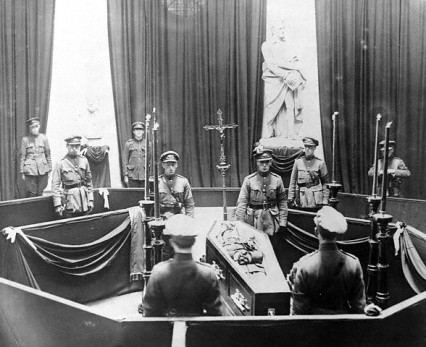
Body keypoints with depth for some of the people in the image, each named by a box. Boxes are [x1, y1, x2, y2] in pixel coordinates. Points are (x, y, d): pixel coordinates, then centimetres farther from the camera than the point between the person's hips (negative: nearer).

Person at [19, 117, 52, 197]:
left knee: (40, 193, 6)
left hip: (43, 170, 1)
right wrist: (22, 172, 2)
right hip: (30, 170, -1)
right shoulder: (25, 139, 1)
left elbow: (48, 154, 9)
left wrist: (49, 170, 7)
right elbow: (22, 156, 4)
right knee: (31, 194, -2)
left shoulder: (44, 138, 5)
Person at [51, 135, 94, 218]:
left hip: (84, 199, 3)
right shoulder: (60, 164, -2)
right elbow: (55, 185, -4)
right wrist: (57, 205, -10)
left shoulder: (84, 160, 8)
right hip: (69, 201, -3)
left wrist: (90, 200, 7)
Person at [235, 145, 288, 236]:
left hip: (271, 222, 1)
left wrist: (283, 222, 2)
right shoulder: (249, 180, -3)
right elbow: (242, 203, -3)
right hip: (253, 220, -1)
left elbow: (282, 201, 6)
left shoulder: (277, 179, 2)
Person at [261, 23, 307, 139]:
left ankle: (291, 136, -6)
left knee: (291, 109, -6)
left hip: (289, 82, 4)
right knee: (273, 110, -5)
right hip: (274, 81, -4)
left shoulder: (286, 46, 21)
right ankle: (268, 137, 1)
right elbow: (271, 64, -7)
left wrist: (300, 77, -3)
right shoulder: (266, 45, 5)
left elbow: (297, 62, 16)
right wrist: (285, 75, -17)